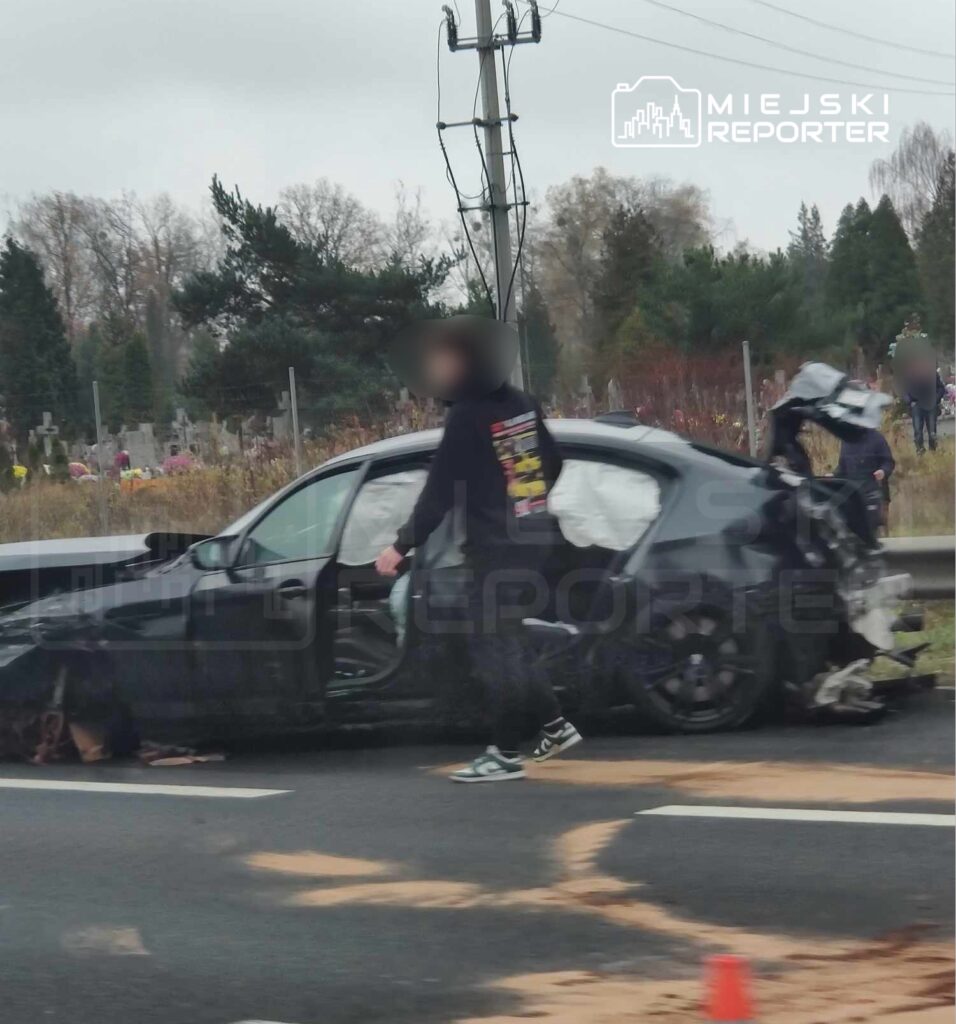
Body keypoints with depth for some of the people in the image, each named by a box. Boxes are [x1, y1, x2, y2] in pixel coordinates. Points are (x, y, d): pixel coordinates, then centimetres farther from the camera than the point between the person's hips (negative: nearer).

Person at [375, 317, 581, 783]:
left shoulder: (467, 416, -14)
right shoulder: (521, 404, 10)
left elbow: (439, 492, -16)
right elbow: (552, 465, 20)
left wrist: (401, 546, -11)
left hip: (495, 547, -8)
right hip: (533, 540, 8)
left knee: (494, 648, -3)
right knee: (507, 642, 19)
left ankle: (505, 754, -2)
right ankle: (554, 726, 19)